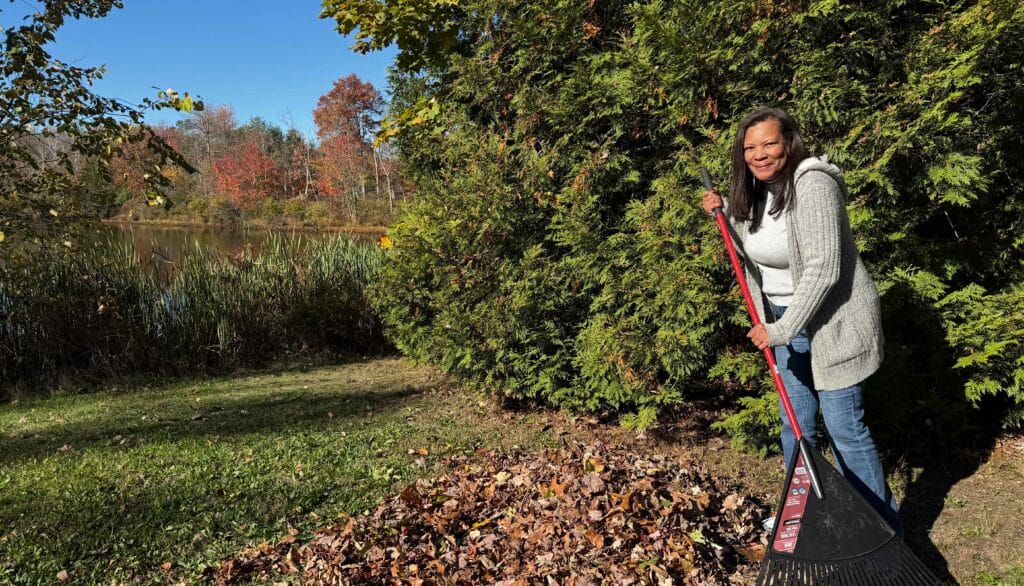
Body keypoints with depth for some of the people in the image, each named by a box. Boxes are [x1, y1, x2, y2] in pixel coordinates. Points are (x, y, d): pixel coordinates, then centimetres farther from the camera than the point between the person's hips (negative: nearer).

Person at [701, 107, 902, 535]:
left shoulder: (812, 186, -22)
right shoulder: (757, 190, 5)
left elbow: (823, 269, -28)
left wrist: (781, 330, -26)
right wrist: (726, 213, 4)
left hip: (831, 322, -8)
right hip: (787, 321, 8)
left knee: (844, 427, -2)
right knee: (796, 424, 16)